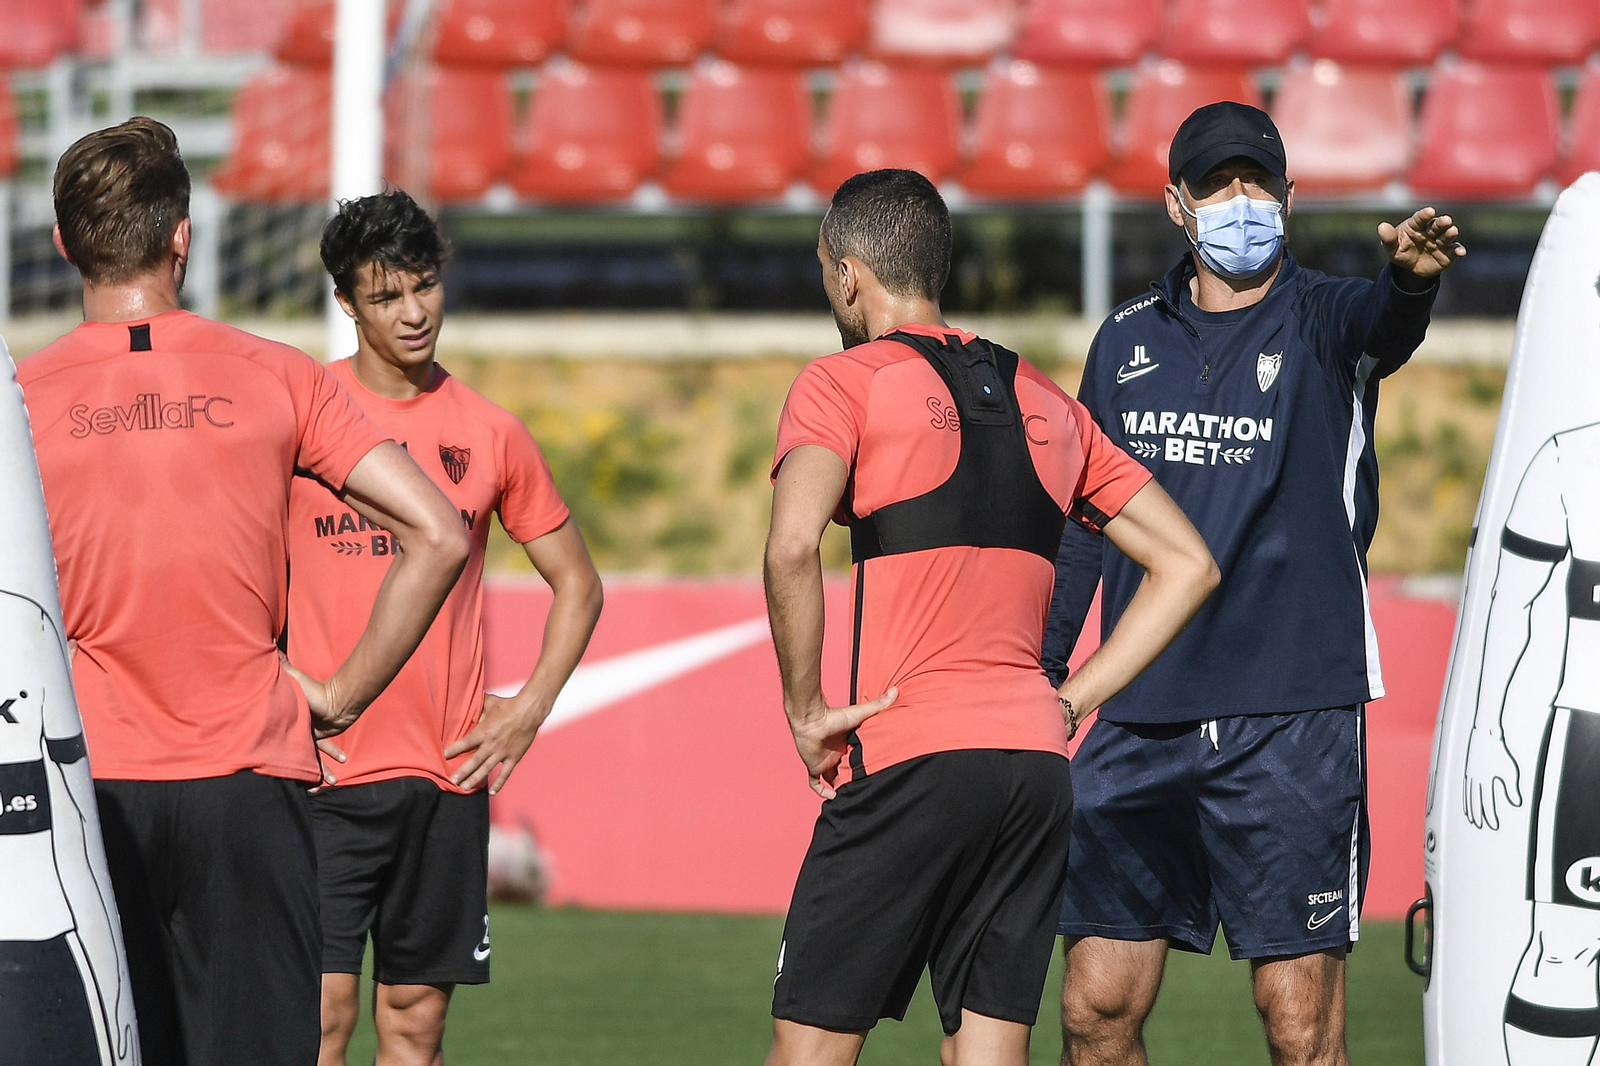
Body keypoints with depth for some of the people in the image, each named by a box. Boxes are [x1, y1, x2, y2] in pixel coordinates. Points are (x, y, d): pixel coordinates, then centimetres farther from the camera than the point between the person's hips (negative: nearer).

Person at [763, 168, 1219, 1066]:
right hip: (1037, 758, 6)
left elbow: (792, 546, -18)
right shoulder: (1045, 402, 19)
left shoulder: (846, 383, 1)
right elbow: (1188, 564, 20)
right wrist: (1069, 703, 14)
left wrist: (806, 707, -8)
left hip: (910, 757, -5)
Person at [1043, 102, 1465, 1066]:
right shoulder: (1127, 341, 11)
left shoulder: (1323, 320, -1)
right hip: (1141, 723, 4)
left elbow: (1389, 322, -26)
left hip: (1290, 722, -4)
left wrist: (1414, 275, -49)